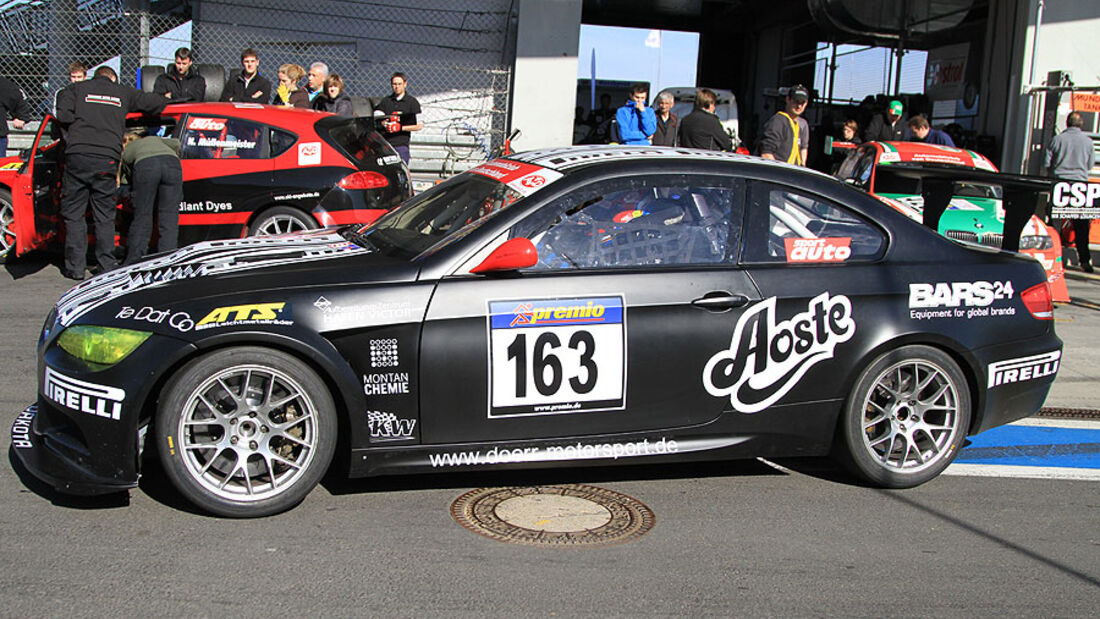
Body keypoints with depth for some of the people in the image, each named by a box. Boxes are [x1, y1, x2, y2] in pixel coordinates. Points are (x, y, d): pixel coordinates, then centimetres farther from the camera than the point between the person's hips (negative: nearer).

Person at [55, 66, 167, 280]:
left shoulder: (76, 89, 15)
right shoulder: (123, 93, 18)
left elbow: (64, 115, -1)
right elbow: (159, 102, 20)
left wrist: (80, 125, 18)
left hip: (78, 156, 0)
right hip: (107, 160, 1)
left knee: (73, 214, 8)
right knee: (104, 217, 9)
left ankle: (75, 267, 6)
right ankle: (107, 267, 10)